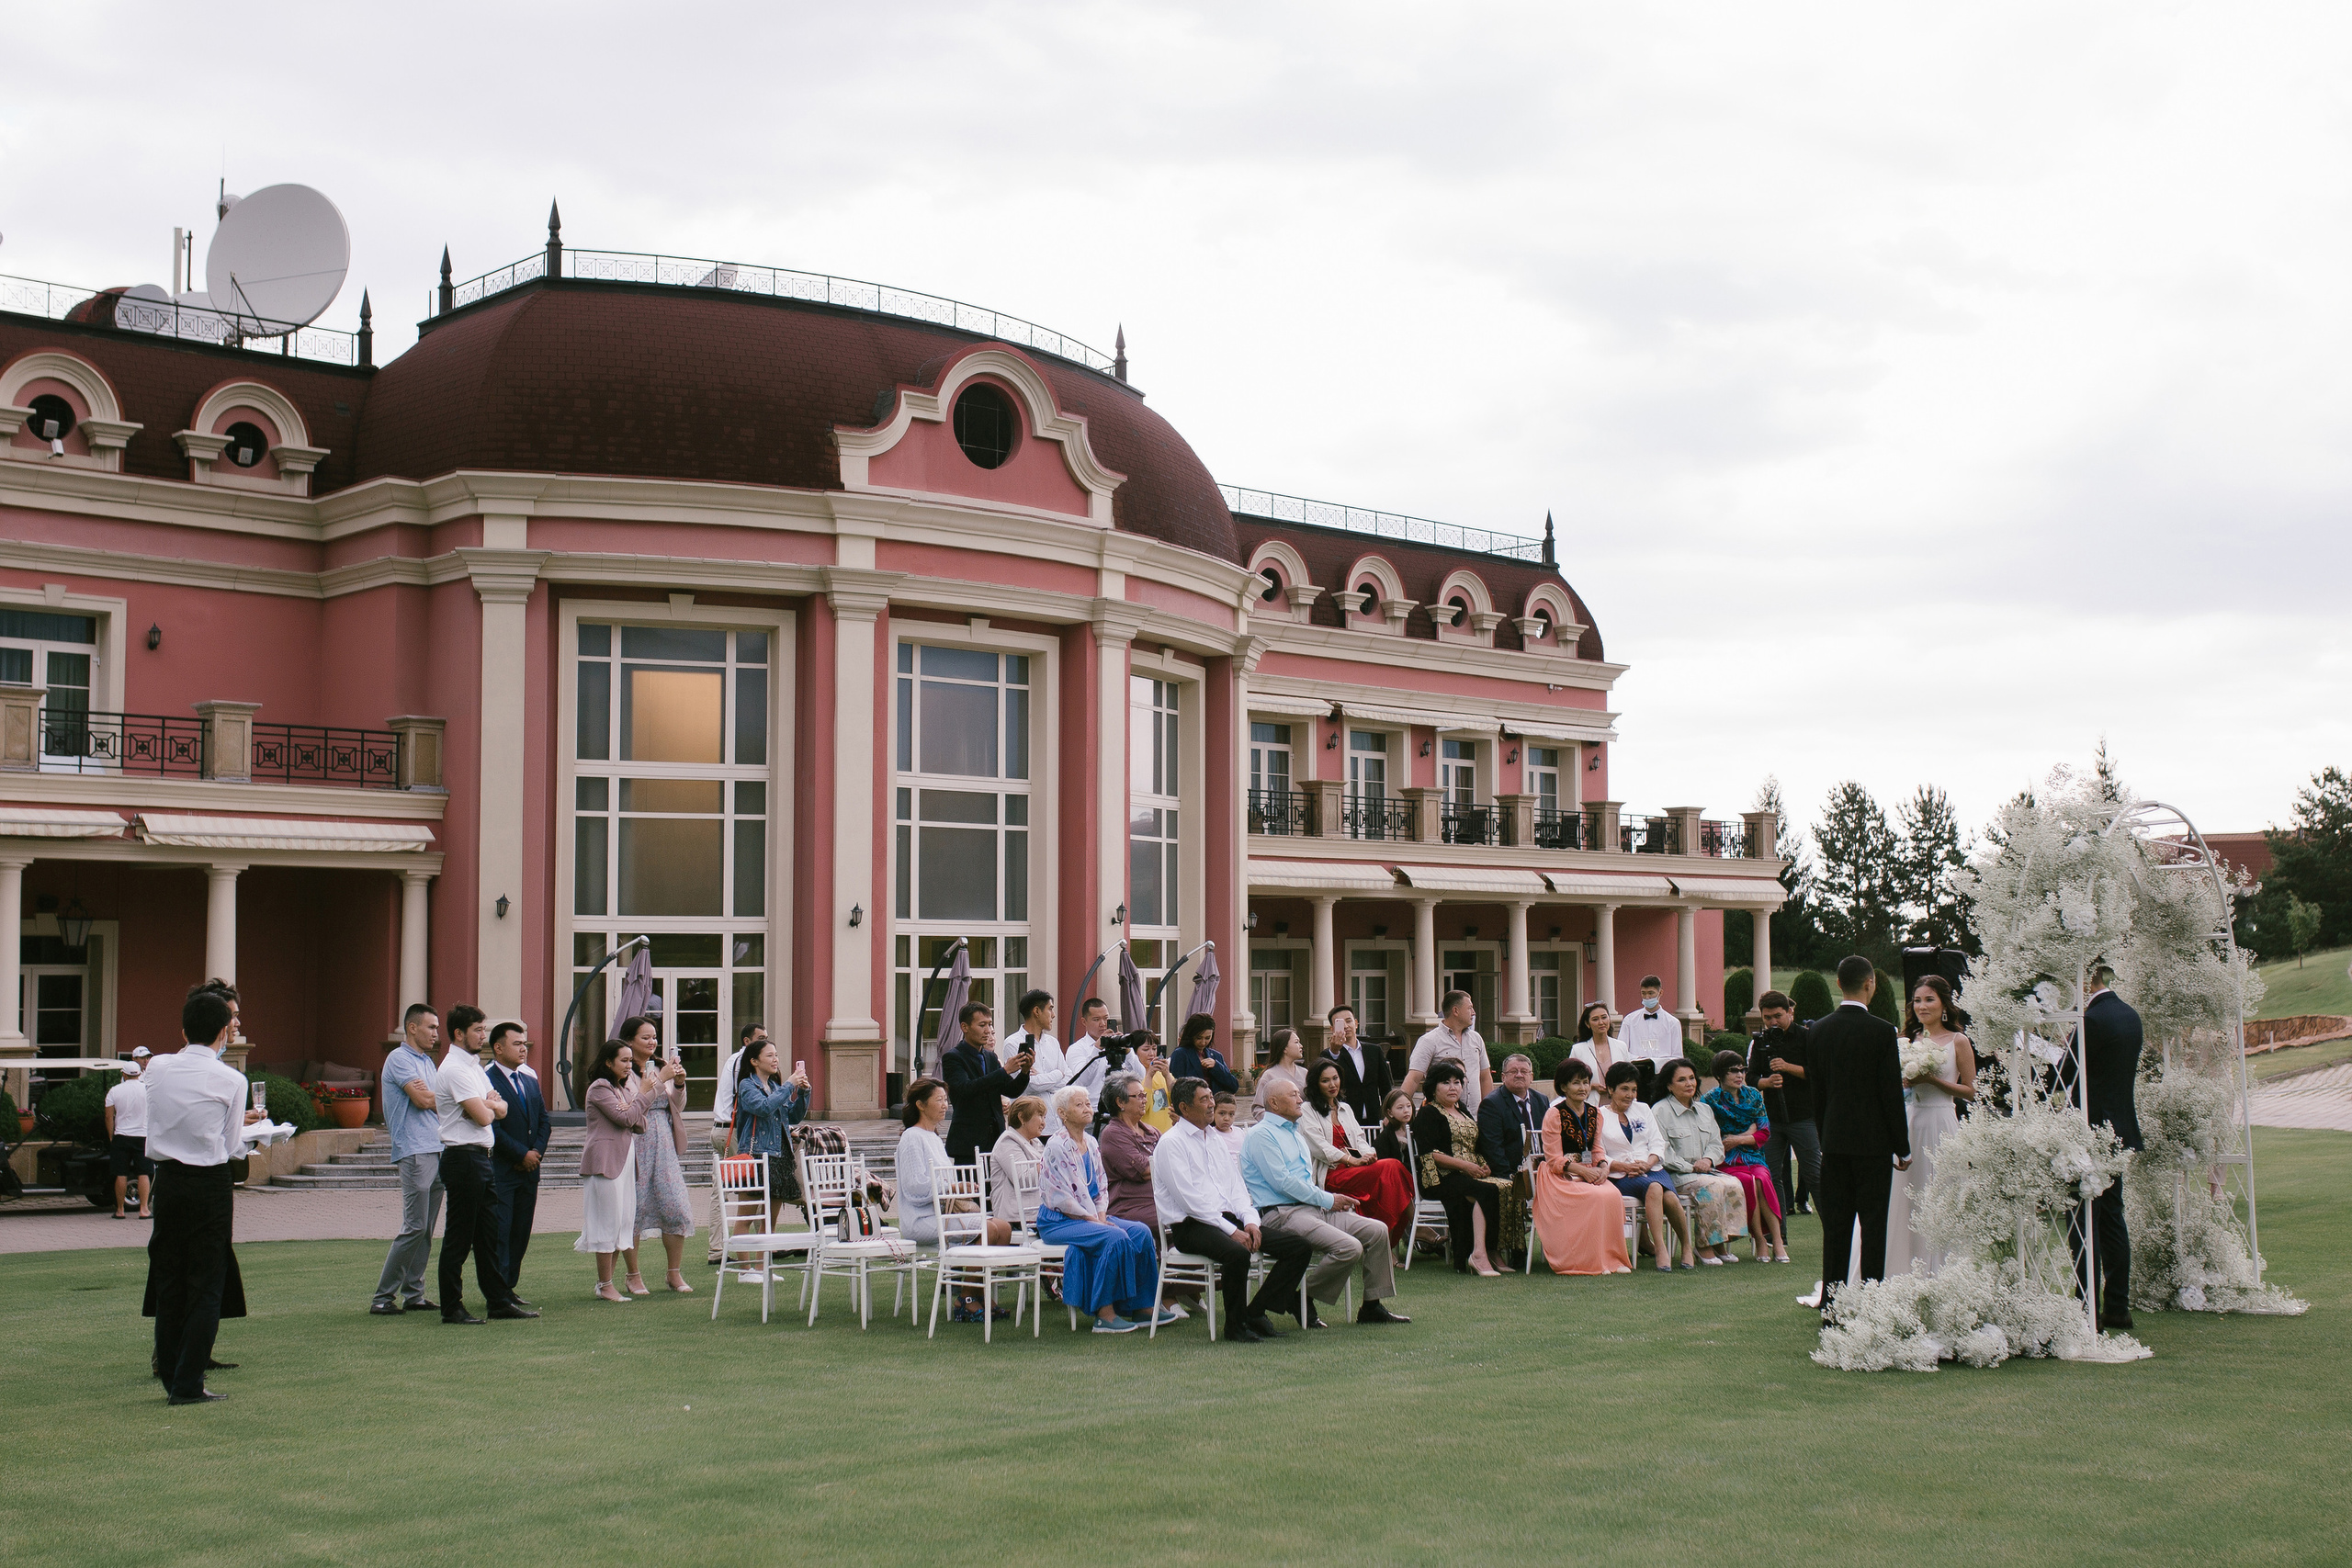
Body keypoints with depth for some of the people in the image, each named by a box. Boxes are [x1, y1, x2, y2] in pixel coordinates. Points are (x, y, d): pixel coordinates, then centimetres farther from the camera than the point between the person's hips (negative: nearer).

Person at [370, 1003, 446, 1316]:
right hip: (414, 1151, -9)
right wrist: (444, 1099, 5)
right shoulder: (399, 1059, -6)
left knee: (426, 1229, 8)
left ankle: (413, 1294, 11)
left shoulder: (428, 1062, 22)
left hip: (436, 1149, 9)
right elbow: (423, 1100, -15)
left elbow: (440, 1103, 14)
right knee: (415, 1227, -11)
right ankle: (383, 1297, -6)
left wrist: (430, 1096, -8)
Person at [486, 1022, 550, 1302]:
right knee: (500, 1232, -6)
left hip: (528, 1171, 7)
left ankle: (509, 1287, 15)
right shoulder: (487, 1081, -10)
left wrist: (538, 1150, -1)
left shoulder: (530, 1081, 17)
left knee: (521, 1233, 8)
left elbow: (544, 1121, 17)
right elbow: (492, 1128, -15)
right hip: (501, 1171, -7)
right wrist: (522, 1154, -13)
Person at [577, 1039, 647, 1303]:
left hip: (626, 1159, 9)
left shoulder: (626, 1086, 19)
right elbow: (624, 1118, -16)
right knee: (608, 1222, -6)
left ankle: (605, 1279, 13)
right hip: (605, 1160, -9)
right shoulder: (599, 1088, -8)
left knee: (625, 1221, 6)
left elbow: (639, 1124, 12)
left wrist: (634, 1113, -9)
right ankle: (605, 1285, -1)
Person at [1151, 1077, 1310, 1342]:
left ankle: (1255, 1313, -3)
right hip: (1190, 1226, -8)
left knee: (1298, 1247, -6)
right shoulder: (1171, 1144, -6)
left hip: (1227, 1218, 8)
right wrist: (1232, 1230, -19)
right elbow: (1190, 1199, -15)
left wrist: (1249, 1220, -2)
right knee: (1237, 1253, -37)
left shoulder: (1214, 1139, 20)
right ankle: (1235, 1326, -16)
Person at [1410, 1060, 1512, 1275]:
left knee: (1507, 1186, -24)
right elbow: (1428, 1153, -10)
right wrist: (1464, 1165, -16)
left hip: (1470, 1174, 7)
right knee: (1487, 1191, -34)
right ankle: (1479, 1254, -41)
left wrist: (1483, 1165, 6)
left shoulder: (1463, 1112, 27)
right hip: (1441, 1178, -7)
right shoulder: (1428, 1113, 3)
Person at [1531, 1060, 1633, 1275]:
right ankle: (1590, 1262, -22)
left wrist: (1603, 1167, -6)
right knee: (1595, 1198, -32)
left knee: (1613, 1196, -27)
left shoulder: (1595, 1113, 12)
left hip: (1590, 1174, 5)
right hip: (1560, 1177, -5)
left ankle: (1611, 1258, -16)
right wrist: (1583, 1171, -20)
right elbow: (1554, 1159, -9)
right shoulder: (1554, 1115, -6)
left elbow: (1597, 1149, 16)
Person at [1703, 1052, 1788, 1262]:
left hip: (1752, 1156, 3)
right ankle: (1761, 1241, -28)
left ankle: (1777, 1240, -33)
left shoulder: (1753, 1096, 14)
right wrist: (1747, 1133, -5)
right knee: (1749, 1181, -33)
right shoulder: (1711, 1099, 2)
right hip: (1725, 1160, -3)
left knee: (1762, 1179, -31)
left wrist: (1740, 1139, -8)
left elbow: (1764, 1133, 9)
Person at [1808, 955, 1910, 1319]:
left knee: (1835, 1225, 9)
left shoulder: (1818, 1031, 3)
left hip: (1834, 1141, 5)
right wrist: (1903, 1148, -1)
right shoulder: (1881, 1031, -11)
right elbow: (1892, 1094, -9)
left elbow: (1816, 1091, 9)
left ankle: (1831, 1306, 11)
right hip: (1873, 1141, -4)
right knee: (1873, 1225, -1)